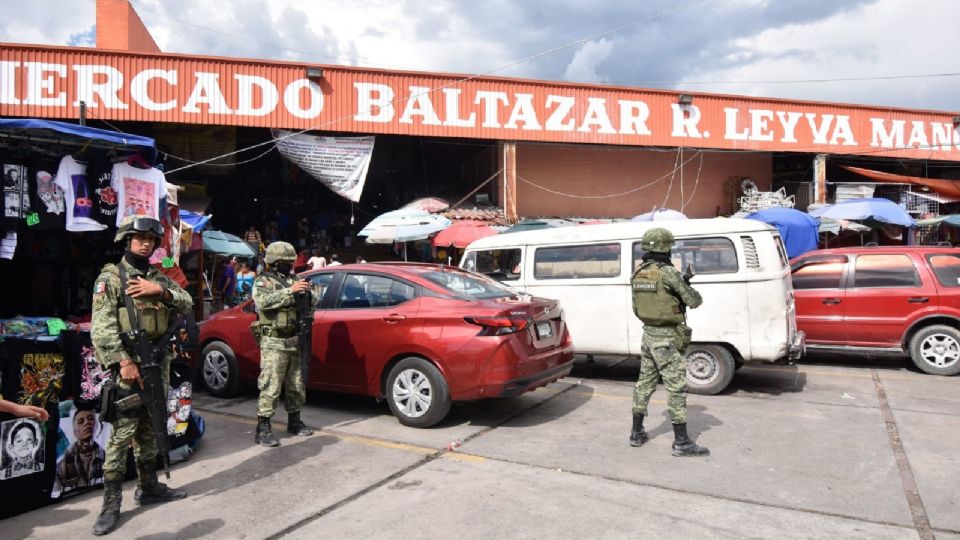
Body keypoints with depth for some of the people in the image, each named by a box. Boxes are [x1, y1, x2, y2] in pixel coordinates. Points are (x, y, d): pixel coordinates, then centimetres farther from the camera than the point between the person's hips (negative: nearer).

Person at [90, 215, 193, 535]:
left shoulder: (159, 278, 14)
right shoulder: (110, 277, -4)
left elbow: (187, 305, 3)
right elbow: (102, 326, -14)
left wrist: (161, 291, -15)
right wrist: (123, 362, -22)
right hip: (128, 364, -6)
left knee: (149, 431, 14)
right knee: (121, 434, -5)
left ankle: (148, 488, 25)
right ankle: (111, 505, 2)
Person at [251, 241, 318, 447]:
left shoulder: (292, 280, 13)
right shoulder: (263, 282, -2)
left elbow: (314, 301, 12)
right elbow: (263, 301, -22)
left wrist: (307, 292, -11)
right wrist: (290, 291, -27)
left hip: (295, 342, 6)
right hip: (274, 343, -6)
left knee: (296, 385, 13)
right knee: (271, 387, -6)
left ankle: (294, 422, 27)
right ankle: (263, 430, 1)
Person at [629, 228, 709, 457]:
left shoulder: (637, 274, 7)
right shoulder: (668, 273, -17)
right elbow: (694, 301, -12)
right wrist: (689, 290, 11)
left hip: (648, 335, 8)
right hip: (666, 338, -8)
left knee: (644, 383, 15)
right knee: (676, 387, -2)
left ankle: (637, 433, 23)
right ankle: (681, 442, 2)